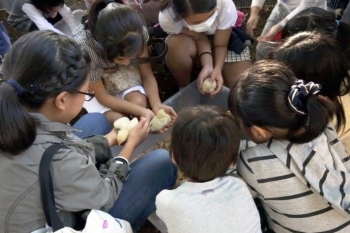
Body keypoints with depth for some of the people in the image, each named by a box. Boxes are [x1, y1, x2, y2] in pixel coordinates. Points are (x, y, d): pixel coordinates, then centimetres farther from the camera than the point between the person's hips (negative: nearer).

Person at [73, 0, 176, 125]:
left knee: (139, 101, -25)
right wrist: (142, 111, -37)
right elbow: (102, 97, -27)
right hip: (88, 85, -3)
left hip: (119, 73, 3)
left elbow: (147, 75, -15)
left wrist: (156, 104, -33)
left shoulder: (137, 34, -30)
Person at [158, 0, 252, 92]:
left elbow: (220, 45, -24)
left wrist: (217, 69, -40)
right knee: (177, 46, -38)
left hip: (221, 38, 1)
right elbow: (199, 38, -27)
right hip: (190, 41, 0)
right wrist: (207, 65, -41)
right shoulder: (166, 18, -35)